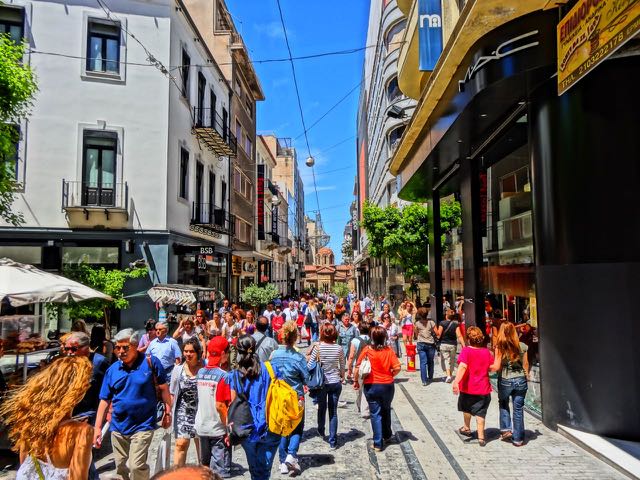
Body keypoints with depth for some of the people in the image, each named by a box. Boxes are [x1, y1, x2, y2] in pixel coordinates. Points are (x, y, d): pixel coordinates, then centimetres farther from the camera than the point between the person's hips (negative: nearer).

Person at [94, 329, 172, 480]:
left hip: (142, 426, -5)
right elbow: (105, 400, 4)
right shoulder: (112, 370, 0)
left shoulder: (150, 362, -11)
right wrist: (98, 427, 1)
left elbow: (163, 388, -3)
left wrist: (167, 412, -2)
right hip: (118, 428, 5)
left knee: (136, 466, -10)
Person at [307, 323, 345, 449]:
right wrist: (342, 377, 22)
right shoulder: (339, 348, -8)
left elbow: (309, 366, -10)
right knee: (333, 411, 7)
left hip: (321, 382, -1)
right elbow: (342, 366, 4)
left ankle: (321, 431, 44)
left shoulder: (317, 347, -14)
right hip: (335, 383, 1)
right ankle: (333, 441, 9)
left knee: (321, 408, 22)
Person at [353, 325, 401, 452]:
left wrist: (356, 381, 4)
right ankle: (387, 436, 40)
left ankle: (378, 443, 9)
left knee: (375, 414, 7)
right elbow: (397, 368, -13)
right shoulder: (389, 350, -8)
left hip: (371, 386, -2)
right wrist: (390, 376, 6)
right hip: (387, 385, 2)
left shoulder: (367, 350, -11)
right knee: (386, 411, 23)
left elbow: (358, 367, -10)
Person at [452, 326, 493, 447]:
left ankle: (467, 428, 39)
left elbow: (463, 366, -28)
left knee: (467, 409, 21)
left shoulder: (466, 351, -14)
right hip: (483, 388, 2)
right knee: (480, 413, 7)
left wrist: (456, 381, -36)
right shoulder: (486, 351, -3)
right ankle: (481, 437, 3)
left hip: (468, 387, -2)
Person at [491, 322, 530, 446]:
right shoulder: (522, 346, -4)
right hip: (520, 380, 2)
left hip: (505, 381, -2)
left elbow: (496, 367, -13)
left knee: (503, 405, 23)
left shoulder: (499, 347, -11)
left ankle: (506, 429, 15)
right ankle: (518, 438, 16)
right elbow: (525, 365, 4)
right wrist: (526, 377, 19)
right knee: (518, 409, 10)